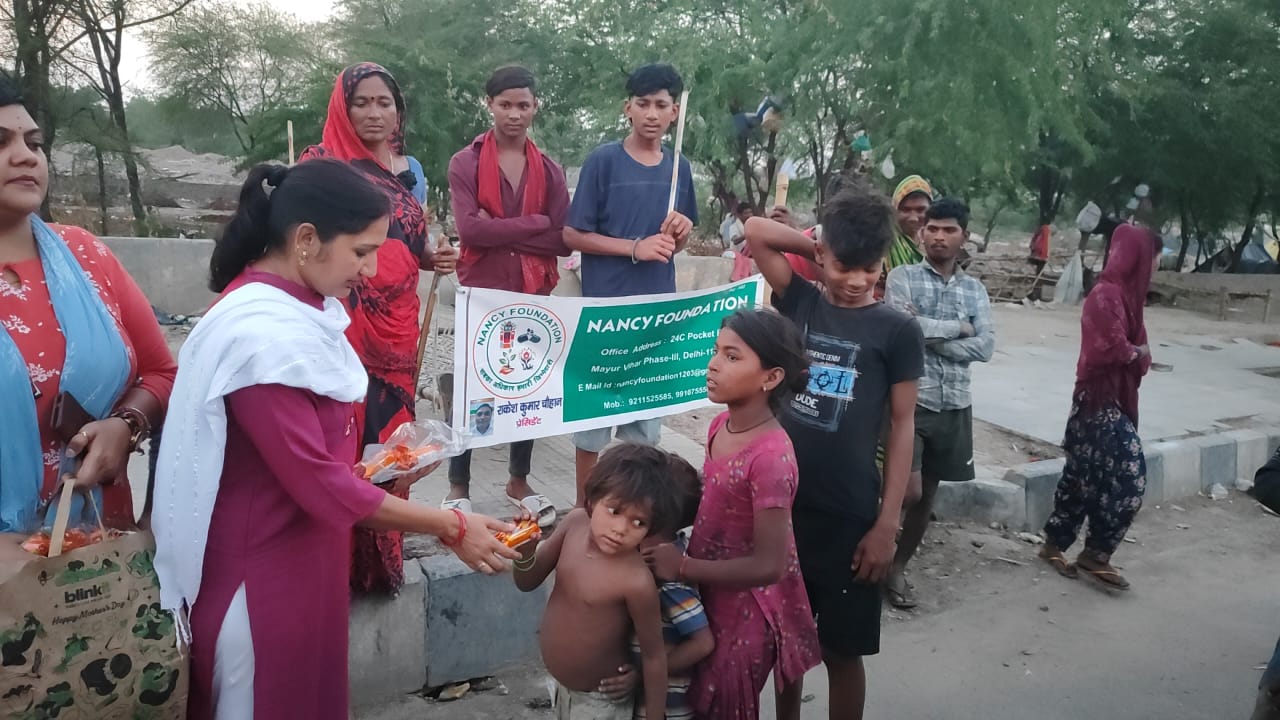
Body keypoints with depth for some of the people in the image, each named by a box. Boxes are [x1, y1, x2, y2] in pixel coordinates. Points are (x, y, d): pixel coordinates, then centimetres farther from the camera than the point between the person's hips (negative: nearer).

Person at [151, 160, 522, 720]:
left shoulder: (296, 306, 2)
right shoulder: (259, 335, -27)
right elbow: (319, 483, -26)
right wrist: (451, 528, -21)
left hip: (299, 558, 8)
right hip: (258, 575, -8)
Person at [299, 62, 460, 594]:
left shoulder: (407, 169, 14)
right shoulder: (323, 163, -4)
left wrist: (435, 258, 3)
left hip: (397, 329, 6)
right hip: (343, 325, -6)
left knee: (391, 437, 12)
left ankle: (384, 554, 27)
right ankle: (342, 559, 10)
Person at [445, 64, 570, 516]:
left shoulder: (549, 171, 7)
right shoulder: (465, 163, -3)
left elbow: (563, 241, -4)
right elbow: (469, 229, -17)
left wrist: (499, 232, -11)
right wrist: (535, 224, -14)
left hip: (534, 295, 3)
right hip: (481, 293, -3)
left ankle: (519, 480, 27)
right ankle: (458, 486, 16)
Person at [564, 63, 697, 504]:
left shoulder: (679, 168, 7)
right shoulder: (603, 160, -7)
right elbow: (573, 234, -9)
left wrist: (681, 231, -7)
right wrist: (635, 247, -17)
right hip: (604, 307, -5)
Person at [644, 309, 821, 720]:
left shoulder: (770, 455, -29)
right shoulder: (721, 425, -3)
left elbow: (769, 565, -28)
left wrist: (682, 568, -22)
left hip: (747, 609, -8)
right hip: (713, 595, 8)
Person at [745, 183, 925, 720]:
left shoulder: (896, 331, -4)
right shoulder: (800, 302, 3)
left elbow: (902, 427, -3)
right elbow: (756, 231, -2)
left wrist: (887, 524, -8)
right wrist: (820, 251, -2)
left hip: (848, 516, -3)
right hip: (783, 501, 3)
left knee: (841, 648, 9)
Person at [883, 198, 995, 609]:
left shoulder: (975, 290, 10)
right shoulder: (903, 277, -2)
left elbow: (985, 348, -3)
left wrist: (929, 334, -13)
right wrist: (958, 327, -8)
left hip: (954, 405, 5)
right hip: (910, 399, -5)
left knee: (928, 493, 12)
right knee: (908, 491, -11)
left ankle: (897, 568, 28)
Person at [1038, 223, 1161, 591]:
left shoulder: (1122, 292, 12)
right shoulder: (1107, 294, -19)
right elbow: (1115, 348, -26)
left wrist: (1138, 354, -4)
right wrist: (1140, 353, -8)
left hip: (1112, 397, 10)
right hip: (1101, 398, -10)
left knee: (1085, 475, 14)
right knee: (1128, 477, -7)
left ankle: (1054, 544, 23)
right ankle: (1095, 554, 6)